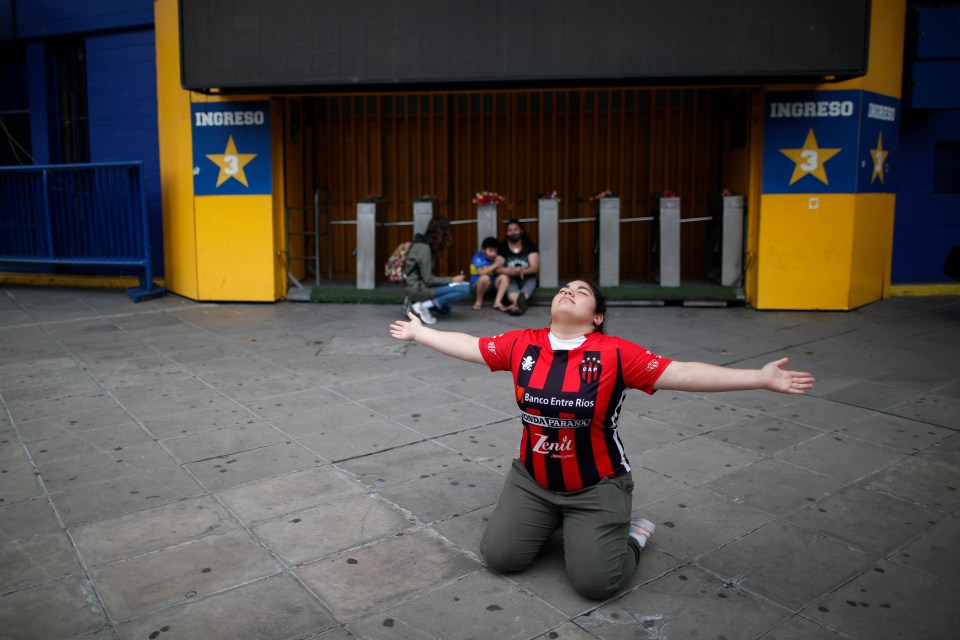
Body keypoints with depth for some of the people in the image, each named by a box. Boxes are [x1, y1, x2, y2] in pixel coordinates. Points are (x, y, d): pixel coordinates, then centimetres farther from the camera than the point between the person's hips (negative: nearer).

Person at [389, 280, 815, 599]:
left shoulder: (615, 353, -15)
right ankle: (550, 522, 27)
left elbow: (681, 374, -17)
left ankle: (632, 535, 20)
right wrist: (418, 332, 14)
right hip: (532, 480, 4)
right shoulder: (521, 344, -6)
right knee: (500, 557, -2)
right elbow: (468, 346, 6)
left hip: (596, 487, -3)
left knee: (595, 582, -13)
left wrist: (761, 378, -22)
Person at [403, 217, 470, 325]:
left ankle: (414, 302, 15)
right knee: (465, 288, -21)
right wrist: (452, 280, -12)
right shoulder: (424, 248, -19)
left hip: (418, 286, 10)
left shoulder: (423, 244, 10)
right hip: (419, 288, -10)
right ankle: (424, 305, -16)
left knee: (445, 309, 32)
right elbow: (428, 280, -19)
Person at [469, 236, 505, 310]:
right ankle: (479, 301, -15)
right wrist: (495, 265, -22)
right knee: (485, 278, -37)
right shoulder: (478, 257, -15)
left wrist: (500, 265, -16)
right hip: (476, 285, -5)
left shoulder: (495, 258, 2)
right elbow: (481, 272, -28)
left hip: (491, 285, 5)